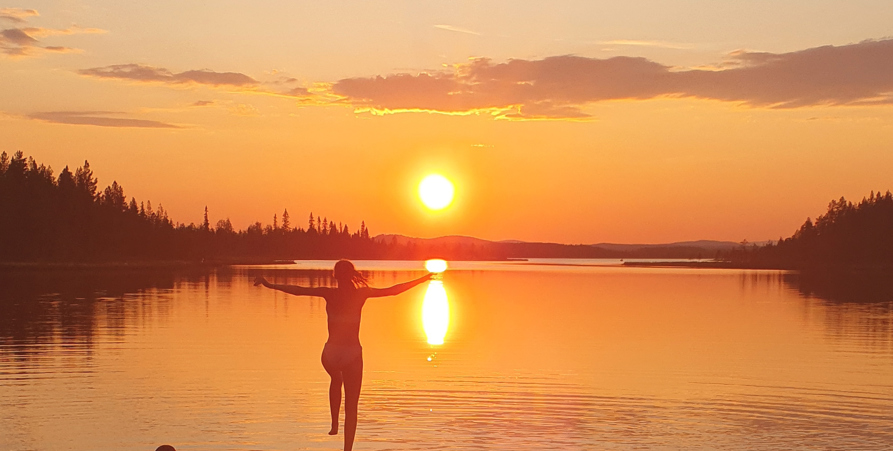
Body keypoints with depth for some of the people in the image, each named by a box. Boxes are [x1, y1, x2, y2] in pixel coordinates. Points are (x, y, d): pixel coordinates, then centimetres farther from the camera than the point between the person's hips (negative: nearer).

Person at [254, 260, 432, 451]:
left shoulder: (329, 294, -3)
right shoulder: (361, 294, -4)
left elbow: (297, 290, -3)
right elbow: (393, 291, -1)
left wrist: (270, 285, 7)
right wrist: (423, 279, 7)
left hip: (330, 354, 2)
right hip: (352, 353, -2)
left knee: (336, 380, 37)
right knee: (351, 406, 5)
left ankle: (334, 424, 33)